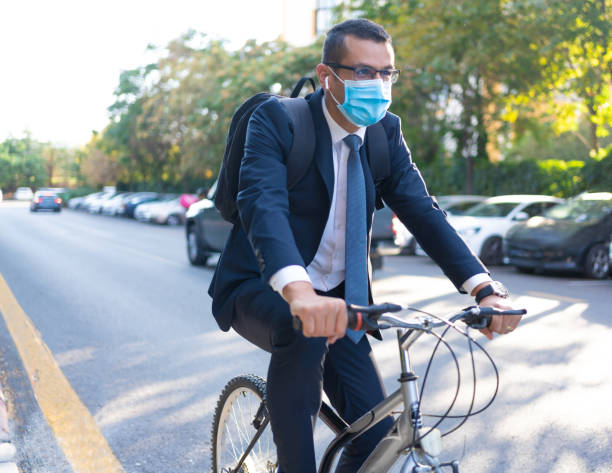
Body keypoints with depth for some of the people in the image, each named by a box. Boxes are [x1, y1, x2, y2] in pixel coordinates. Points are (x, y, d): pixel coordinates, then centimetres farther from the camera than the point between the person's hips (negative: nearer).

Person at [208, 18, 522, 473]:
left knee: (377, 433, -6)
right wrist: (298, 291, -52)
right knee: (305, 332, -37)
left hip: (336, 300, 5)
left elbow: (422, 210, -9)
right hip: (262, 289, -4)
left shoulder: (385, 132, 0)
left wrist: (485, 288, -24)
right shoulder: (276, 120, -16)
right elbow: (263, 205, -33)